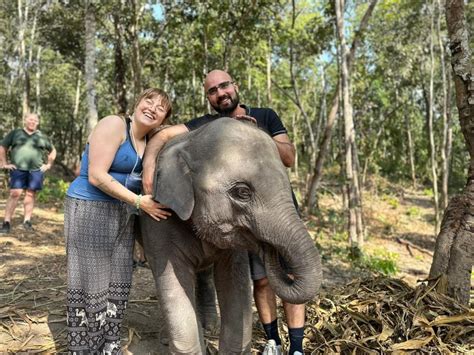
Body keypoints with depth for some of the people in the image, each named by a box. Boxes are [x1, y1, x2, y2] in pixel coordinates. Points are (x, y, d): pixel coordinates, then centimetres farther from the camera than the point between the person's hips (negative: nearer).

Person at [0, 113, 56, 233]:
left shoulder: (42, 137, 10)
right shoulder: (15, 133, 6)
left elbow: (53, 151, 21)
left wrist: (48, 164, 11)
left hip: (36, 170, 2)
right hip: (18, 169, -2)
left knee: (31, 194, 4)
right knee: (14, 194, -8)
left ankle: (27, 221, 12)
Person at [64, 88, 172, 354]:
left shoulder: (149, 142, 11)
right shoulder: (114, 125, -11)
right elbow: (96, 176, -19)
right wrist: (139, 202, -19)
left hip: (124, 215, 8)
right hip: (91, 211, -8)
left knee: (118, 284, 10)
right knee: (92, 285, -3)